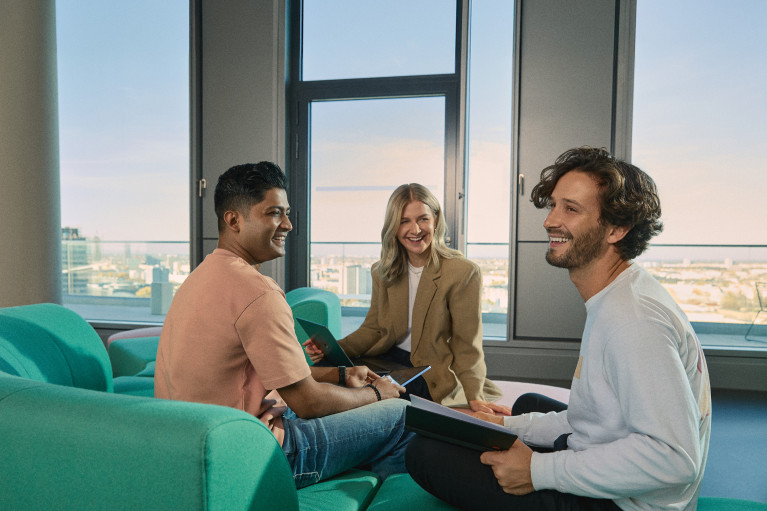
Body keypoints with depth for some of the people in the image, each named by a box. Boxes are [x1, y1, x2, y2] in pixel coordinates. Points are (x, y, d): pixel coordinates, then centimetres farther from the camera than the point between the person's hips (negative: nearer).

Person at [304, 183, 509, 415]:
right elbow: (373, 329, 8)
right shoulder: (383, 272, 8)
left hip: (431, 375, -5)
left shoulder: (463, 273, -9)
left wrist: (475, 397, -20)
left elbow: (467, 344, -8)